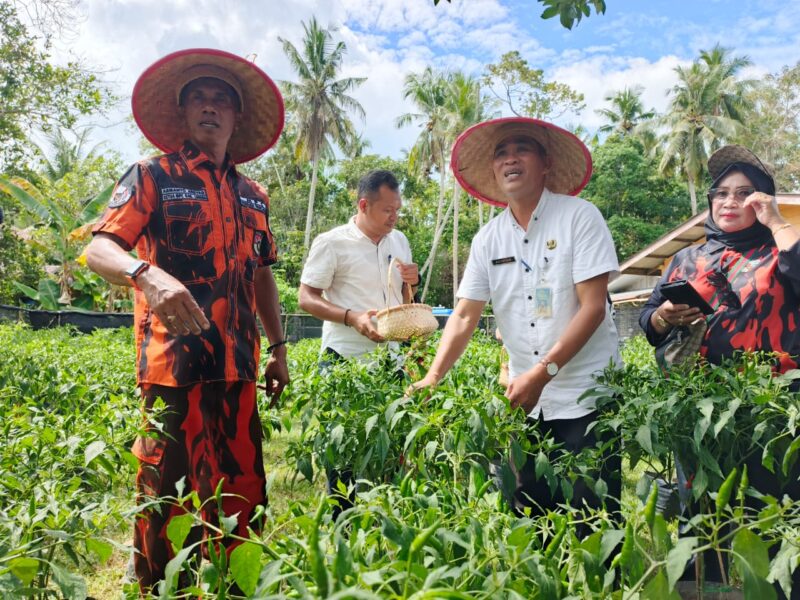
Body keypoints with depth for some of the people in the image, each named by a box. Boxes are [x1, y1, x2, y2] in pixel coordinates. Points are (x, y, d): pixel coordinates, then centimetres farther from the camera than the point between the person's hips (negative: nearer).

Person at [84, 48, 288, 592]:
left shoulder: (253, 195, 16)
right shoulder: (153, 176, 1)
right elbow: (99, 248, -10)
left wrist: (278, 349, 17)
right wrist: (147, 273, -32)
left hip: (238, 366, 5)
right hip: (175, 363, -4)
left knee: (242, 494, 10)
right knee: (169, 495, 2)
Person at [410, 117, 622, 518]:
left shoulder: (580, 217, -6)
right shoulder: (488, 238, 6)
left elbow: (593, 307, -13)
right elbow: (464, 316, 3)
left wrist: (542, 372, -21)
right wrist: (433, 377, -11)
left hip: (586, 398, -4)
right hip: (526, 401, 4)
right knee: (529, 512, 10)